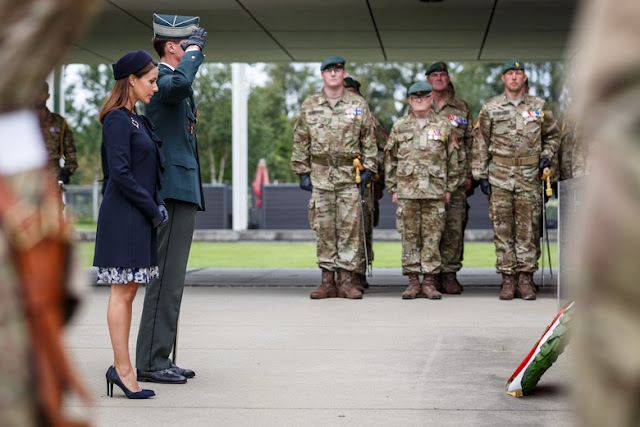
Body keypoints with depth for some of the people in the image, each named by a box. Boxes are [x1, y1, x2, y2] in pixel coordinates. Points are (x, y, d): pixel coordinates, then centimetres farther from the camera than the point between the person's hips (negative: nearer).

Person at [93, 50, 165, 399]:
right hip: (123, 217, -9)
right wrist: (153, 210, -13)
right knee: (122, 292, -6)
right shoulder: (117, 120, -11)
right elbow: (120, 173, -18)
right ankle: (122, 369, -3)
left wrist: (157, 205, 6)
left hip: (139, 218, 9)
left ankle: (120, 366, 15)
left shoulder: (138, 120, 17)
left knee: (128, 292, 10)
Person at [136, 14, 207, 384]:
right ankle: (151, 363, -3)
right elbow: (179, 83, -35)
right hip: (173, 192, -11)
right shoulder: (163, 79, -12)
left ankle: (159, 359, 20)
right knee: (166, 280, -8)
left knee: (171, 280, 13)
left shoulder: (173, 80, 19)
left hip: (182, 191, 11)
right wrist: (194, 51, -23)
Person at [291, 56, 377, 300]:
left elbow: (369, 140, 6)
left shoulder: (358, 105, 6)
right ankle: (327, 281, 9)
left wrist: (368, 170, -1)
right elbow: (300, 141, 9)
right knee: (324, 227, 3)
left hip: (350, 175, -1)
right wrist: (302, 172, 3)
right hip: (320, 175, 1)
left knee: (350, 226, -2)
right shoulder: (309, 106, 8)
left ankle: (346, 280, 3)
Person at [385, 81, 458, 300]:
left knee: (432, 236, 0)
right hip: (406, 191, 1)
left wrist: (450, 188, 5)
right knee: (409, 236, 2)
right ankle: (413, 282, 9)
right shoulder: (399, 126, 9)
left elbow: (452, 158, 10)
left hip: (435, 191, 0)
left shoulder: (443, 126, 8)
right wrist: (392, 189, 5)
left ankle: (429, 282, 7)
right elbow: (390, 159, 10)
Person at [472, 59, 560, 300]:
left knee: (528, 228, 0)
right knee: (502, 228, 0)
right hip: (499, 176, -1)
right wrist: (481, 175, -1)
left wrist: (546, 156, 3)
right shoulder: (490, 108, 4)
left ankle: (526, 278, 6)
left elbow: (553, 134, 20)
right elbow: (480, 143, 4)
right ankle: (508, 279, 6)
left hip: (529, 175, 1)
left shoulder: (539, 106, 8)